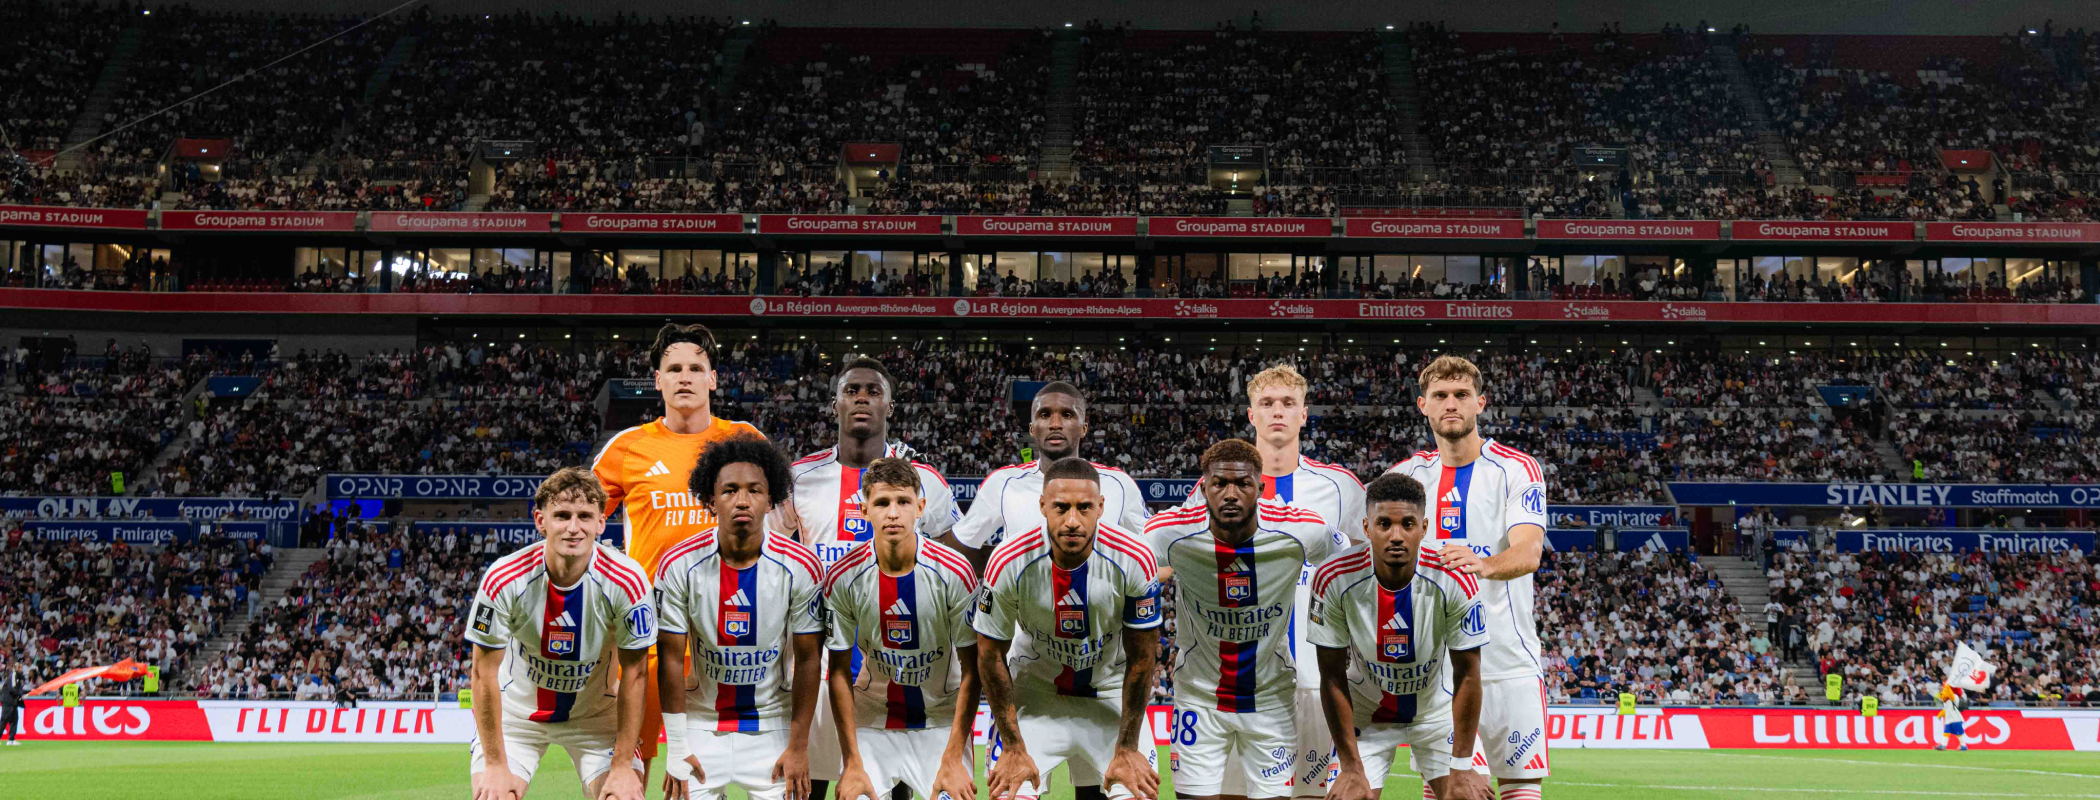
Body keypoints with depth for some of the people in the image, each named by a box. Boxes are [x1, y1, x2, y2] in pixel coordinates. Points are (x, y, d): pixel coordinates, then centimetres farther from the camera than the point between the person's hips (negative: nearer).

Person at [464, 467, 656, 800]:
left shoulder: (626, 581, -23)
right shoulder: (503, 579, -24)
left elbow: (633, 676, -13)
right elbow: (484, 675, -15)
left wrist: (623, 766, -14)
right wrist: (495, 765, -15)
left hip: (595, 712, 0)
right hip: (515, 710, 0)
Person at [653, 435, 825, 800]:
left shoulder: (800, 567, -12)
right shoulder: (679, 564, -12)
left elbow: (807, 660, -5)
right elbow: (671, 659, -7)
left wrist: (799, 748, -5)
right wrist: (676, 751, -7)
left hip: (773, 726, 0)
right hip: (701, 724, 0)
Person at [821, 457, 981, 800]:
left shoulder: (954, 572, -15)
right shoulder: (842, 578, -11)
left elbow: (971, 670, -10)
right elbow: (839, 672, -4)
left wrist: (953, 761, -14)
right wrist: (852, 764, -8)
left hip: (943, 721, -1)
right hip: (871, 722, 1)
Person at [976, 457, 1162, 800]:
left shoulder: (1135, 560, -23)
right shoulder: (1008, 563, -24)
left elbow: (1141, 658, -11)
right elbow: (991, 656, -11)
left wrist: (1127, 749, -7)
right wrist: (1013, 748, -10)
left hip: (1111, 691, 1)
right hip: (1035, 688, -1)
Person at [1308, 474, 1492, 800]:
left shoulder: (1456, 580, -24)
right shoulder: (1334, 579, -24)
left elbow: (1466, 675, -14)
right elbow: (1333, 677, -15)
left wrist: (1462, 769, -13)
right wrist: (1352, 769, -15)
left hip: (1438, 710, 0)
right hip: (1365, 712, 0)